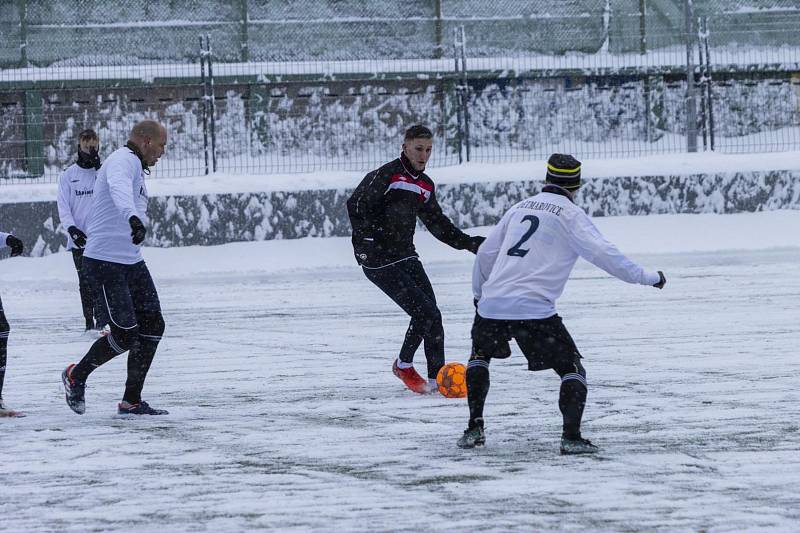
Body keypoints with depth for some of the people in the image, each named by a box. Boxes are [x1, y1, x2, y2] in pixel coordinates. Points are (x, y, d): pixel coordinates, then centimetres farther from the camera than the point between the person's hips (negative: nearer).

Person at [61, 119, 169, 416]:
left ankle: (131, 401, 9)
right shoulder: (123, 160, -13)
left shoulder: (137, 168, 20)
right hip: (104, 261, -10)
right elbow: (119, 189, -35)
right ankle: (76, 376, 12)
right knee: (125, 334, -12)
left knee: (152, 325, 2)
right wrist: (133, 217, -52)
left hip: (131, 261, 10)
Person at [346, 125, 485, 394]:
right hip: (379, 262, -8)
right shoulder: (386, 175, -14)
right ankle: (403, 365, 9)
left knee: (430, 314, 2)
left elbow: (437, 223, 23)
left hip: (406, 256, 8)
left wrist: (467, 242, 16)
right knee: (425, 313, -12)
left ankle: (437, 377, 11)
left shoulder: (425, 185, 12)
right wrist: (365, 241, -23)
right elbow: (356, 205, -18)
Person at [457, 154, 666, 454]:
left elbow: (486, 253, 24)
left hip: (493, 303, 5)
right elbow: (601, 253, -10)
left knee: (480, 354, 31)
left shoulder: (521, 208, 20)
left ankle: (474, 428, 23)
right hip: (534, 309, -5)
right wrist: (645, 277, -4)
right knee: (571, 368, 5)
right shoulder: (569, 214, 2)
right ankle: (571, 436, -11)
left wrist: (479, 293, 39)